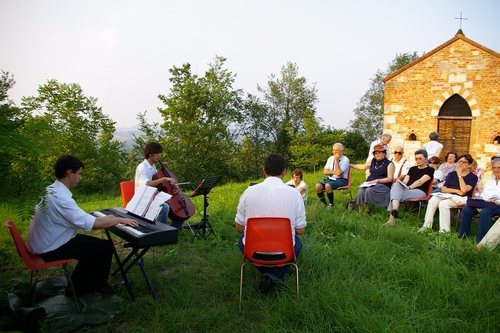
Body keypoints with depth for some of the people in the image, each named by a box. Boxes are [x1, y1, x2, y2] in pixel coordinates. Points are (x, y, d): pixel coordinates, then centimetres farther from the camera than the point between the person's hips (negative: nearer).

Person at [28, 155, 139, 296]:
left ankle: (76, 284, 26)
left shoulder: (52, 190, 3)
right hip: (51, 250, -10)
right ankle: (97, 285, 16)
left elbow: (77, 217, 12)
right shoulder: (60, 197, -28)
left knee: (93, 244, 19)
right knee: (106, 246, -6)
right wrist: (120, 220, -17)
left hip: (47, 243, 10)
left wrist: (104, 218, 12)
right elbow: (90, 223, -30)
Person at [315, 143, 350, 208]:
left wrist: (336, 160, -15)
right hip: (329, 178, 6)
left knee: (328, 185, -33)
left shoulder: (345, 159, -7)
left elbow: (339, 173, -19)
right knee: (318, 186, -21)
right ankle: (323, 204, -4)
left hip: (340, 180, -6)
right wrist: (334, 172, -13)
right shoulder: (330, 158, 11)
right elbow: (325, 172, 4)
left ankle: (331, 204, -12)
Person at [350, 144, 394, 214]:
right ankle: (360, 211, -24)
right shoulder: (373, 161, 17)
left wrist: (377, 180, -18)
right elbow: (362, 166, 30)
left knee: (369, 190, -34)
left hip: (383, 185, -5)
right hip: (370, 183, 5)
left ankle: (367, 210, -26)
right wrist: (350, 165, 33)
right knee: (361, 191, -26)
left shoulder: (389, 164, 1)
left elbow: (390, 179, -7)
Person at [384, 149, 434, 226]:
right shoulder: (412, 169, 28)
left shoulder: (430, 170, 9)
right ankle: (394, 210, -49)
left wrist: (409, 188, -20)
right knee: (396, 185, -30)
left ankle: (392, 216, -43)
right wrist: (400, 182, -9)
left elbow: (420, 182, -8)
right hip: (407, 190, 5)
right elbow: (405, 181, 15)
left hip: (420, 191, -5)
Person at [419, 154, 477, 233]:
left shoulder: (473, 177, 6)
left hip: (461, 199, -5)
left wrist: (459, 175, -9)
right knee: (433, 200, -26)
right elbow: (443, 189, 9)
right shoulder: (452, 174, 19)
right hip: (448, 195, 5)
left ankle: (444, 231, -29)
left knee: (443, 204, -33)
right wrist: (456, 190, -8)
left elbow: (464, 190, -13)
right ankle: (427, 226, -25)